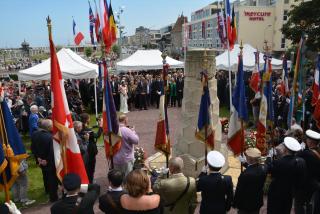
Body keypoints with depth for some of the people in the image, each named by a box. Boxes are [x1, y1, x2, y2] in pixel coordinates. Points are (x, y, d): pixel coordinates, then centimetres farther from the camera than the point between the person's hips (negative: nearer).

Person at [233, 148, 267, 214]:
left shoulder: (245, 174, -33)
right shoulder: (263, 168, -15)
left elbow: (239, 191, -21)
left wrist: (235, 203, -6)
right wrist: (247, 164, -7)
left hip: (245, 204, -6)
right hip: (257, 202, 6)